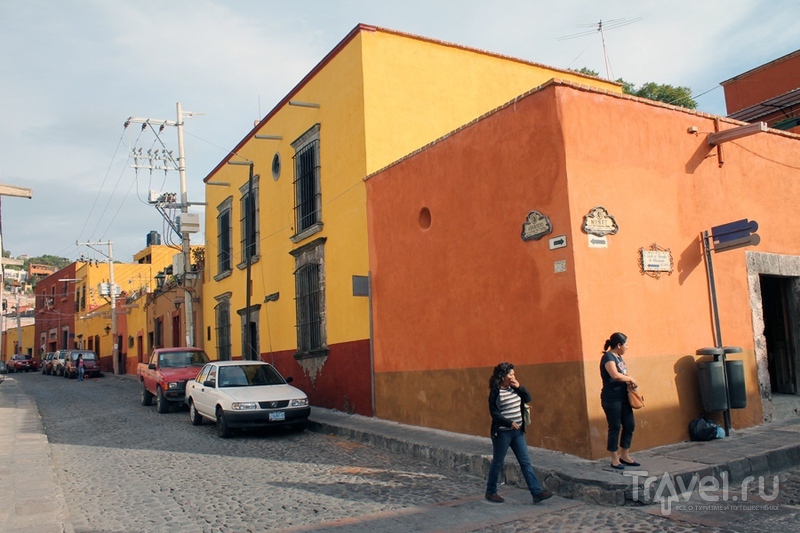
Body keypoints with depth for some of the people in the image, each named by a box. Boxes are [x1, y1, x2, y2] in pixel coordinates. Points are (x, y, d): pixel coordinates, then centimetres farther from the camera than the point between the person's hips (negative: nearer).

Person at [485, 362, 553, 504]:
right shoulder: (495, 392, -13)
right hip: (502, 433, -6)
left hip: (518, 432, 7)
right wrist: (509, 423, -23)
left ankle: (537, 492, 4)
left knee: (526, 463, 4)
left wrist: (519, 387, -6)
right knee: (497, 463, 6)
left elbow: (528, 398, 8)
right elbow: (494, 413, -15)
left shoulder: (514, 388, 7)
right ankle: (491, 492, 21)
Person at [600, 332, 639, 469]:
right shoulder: (608, 357, -15)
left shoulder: (619, 357, 14)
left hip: (623, 397, 9)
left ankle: (625, 456, 23)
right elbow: (615, 375, -29)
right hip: (611, 399, -9)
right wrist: (630, 379, -15)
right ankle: (615, 460, 10)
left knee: (630, 425, 11)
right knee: (615, 427, -1)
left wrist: (630, 381, 0)